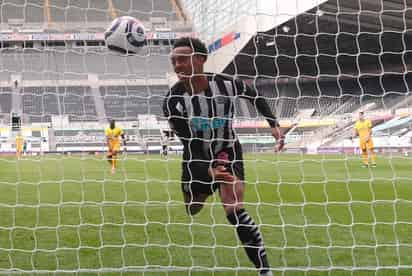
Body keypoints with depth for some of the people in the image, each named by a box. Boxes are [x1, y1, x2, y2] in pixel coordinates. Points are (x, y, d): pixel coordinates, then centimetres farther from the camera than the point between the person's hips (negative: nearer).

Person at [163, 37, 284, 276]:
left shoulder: (226, 84, -22)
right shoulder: (173, 101, -24)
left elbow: (256, 97, 2)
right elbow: (190, 144, -24)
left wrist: (274, 124, -7)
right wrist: (208, 170, -41)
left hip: (228, 151, -2)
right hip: (197, 159, 2)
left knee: (234, 209, -21)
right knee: (192, 212, 13)